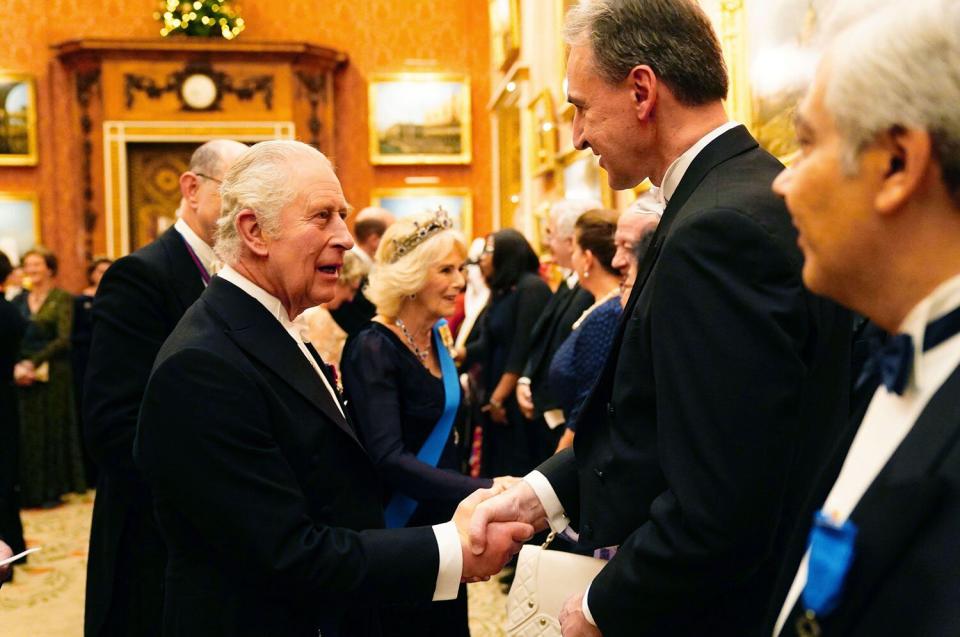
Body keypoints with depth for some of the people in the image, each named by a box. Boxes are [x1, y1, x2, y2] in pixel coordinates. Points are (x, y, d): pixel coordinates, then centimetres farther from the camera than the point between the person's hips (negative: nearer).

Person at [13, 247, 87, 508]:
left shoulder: (62, 298, -2)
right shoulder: (19, 301, 13)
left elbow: (63, 339, -11)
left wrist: (33, 363, -18)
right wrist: (17, 366, -10)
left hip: (53, 374, -4)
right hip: (22, 375, 4)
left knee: (52, 429, 1)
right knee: (25, 432, 4)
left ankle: (52, 490, 11)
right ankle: (28, 491, 13)